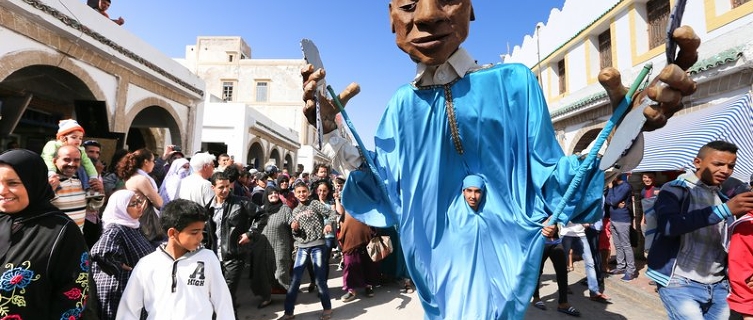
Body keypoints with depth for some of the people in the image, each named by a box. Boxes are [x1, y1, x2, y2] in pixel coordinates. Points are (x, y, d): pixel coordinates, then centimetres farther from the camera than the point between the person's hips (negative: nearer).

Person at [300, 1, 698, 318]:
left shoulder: (513, 82, -12)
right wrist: (331, 133, -6)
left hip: (493, 258, -5)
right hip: (432, 264, 5)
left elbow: (552, 187, -11)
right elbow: (383, 191, 3)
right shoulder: (403, 103, 0)